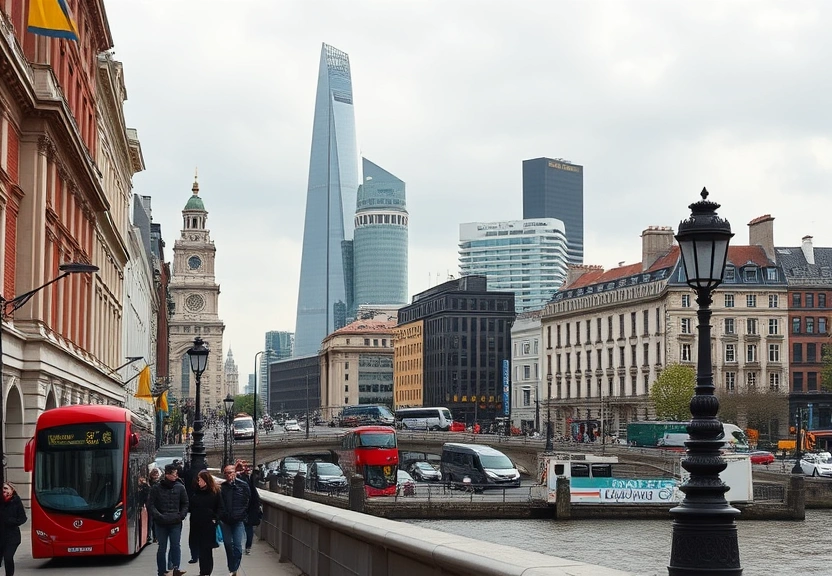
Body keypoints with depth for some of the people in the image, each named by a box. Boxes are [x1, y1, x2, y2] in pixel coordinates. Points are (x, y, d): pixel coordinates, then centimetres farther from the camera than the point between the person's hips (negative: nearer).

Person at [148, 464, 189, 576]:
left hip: (176, 522, 1)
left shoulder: (180, 487, 3)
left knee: (175, 545, -9)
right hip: (161, 523, -1)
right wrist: (158, 516, -14)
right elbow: (151, 504, -3)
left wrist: (181, 515, -4)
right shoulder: (156, 488, -2)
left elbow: (185, 504, 10)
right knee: (162, 547, 6)